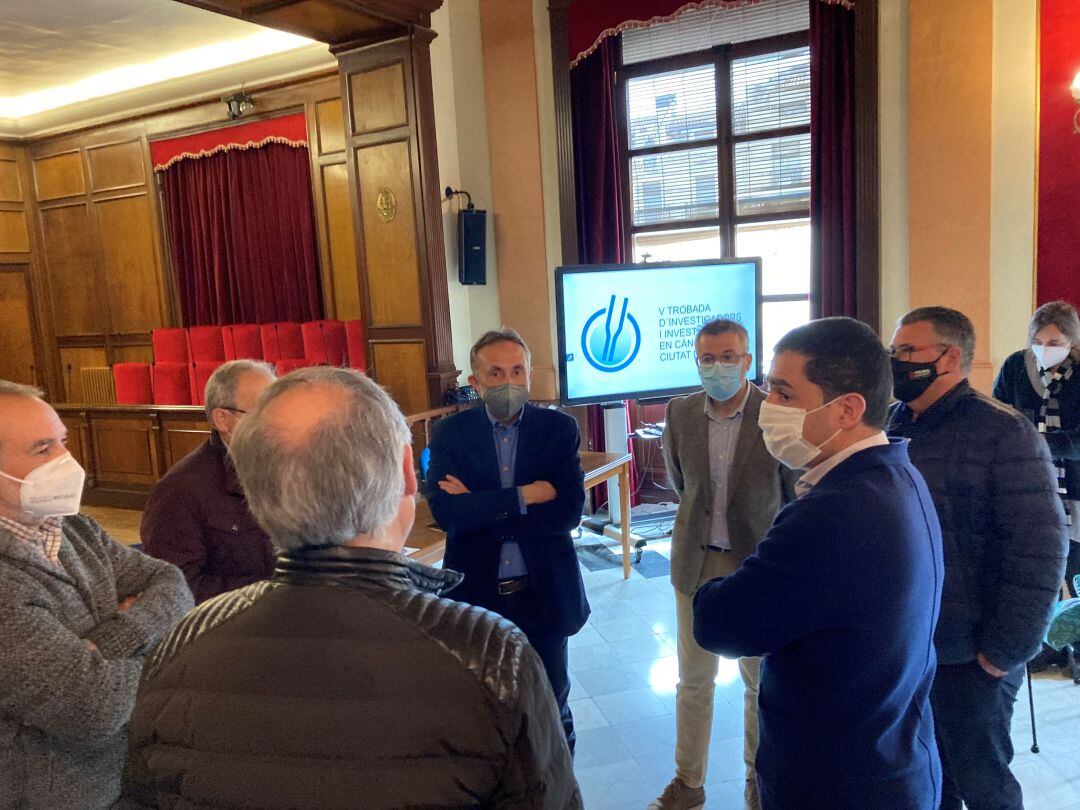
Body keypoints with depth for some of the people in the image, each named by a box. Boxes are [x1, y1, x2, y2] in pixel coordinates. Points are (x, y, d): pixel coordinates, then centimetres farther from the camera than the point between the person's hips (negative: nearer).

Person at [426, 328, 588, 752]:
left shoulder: (559, 427, -5)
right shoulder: (450, 433, -5)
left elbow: (569, 510, -16)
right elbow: (443, 510, -18)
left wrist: (480, 510, -19)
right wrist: (524, 496, -21)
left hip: (543, 592, 0)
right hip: (477, 595, 0)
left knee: (551, 709, 19)